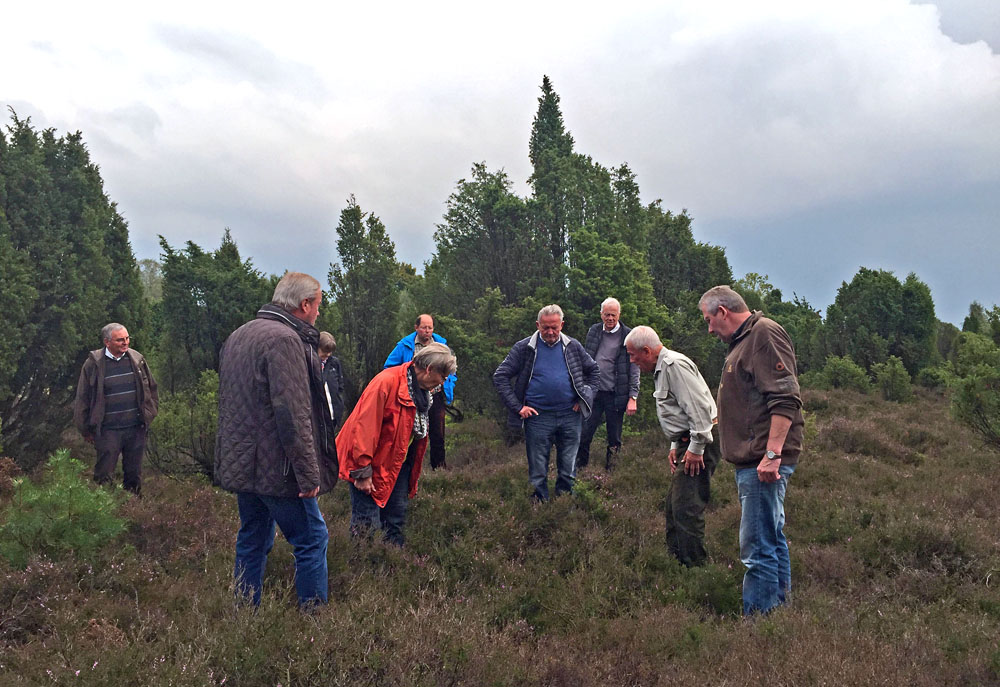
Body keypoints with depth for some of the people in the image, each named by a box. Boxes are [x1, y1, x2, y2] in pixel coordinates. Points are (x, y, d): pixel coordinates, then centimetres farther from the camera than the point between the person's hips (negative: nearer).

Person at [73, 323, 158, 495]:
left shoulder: (137, 359, 4)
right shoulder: (94, 364, -6)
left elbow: (151, 389, 16)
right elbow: (82, 398, 2)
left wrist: (149, 415, 14)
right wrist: (86, 430, 4)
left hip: (136, 429, 3)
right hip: (108, 431, -3)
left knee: (134, 474, 13)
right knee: (103, 475, 2)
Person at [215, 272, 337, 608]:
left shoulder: (237, 336, 15)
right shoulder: (284, 340, -17)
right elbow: (293, 414, -23)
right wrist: (309, 473, -20)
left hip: (240, 464, 9)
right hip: (276, 468, -9)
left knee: (252, 542, 17)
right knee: (312, 540, 1)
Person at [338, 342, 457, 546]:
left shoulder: (422, 391, 7)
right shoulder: (387, 382, -22)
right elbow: (364, 427, -24)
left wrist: (413, 475, 16)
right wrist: (362, 472, -23)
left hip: (398, 465, 8)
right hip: (371, 466, -8)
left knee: (396, 521, 13)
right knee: (367, 524, -7)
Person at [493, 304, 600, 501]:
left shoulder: (573, 346, 6)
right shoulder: (524, 348, -1)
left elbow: (594, 371, 18)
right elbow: (500, 377, -1)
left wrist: (585, 398, 6)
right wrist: (517, 407, -7)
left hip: (570, 416, 2)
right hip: (538, 418, -2)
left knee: (568, 471, 11)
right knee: (537, 473, 5)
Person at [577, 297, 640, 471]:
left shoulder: (628, 336, -4)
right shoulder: (593, 331, 7)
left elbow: (634, 370, -3)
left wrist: (633, 398, -8)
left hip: (616, 395, -3)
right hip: (593, 392, 3)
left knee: (614, 437, 7)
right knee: (584, 433, 2)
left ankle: (609, 471, 20)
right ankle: (579, 467, 17)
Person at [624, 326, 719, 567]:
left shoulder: (675, 365, -15)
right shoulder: (662, 368, 19)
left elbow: (698, 407, -22)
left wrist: (696, 447, -21)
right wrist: (675, 445, 20)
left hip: (701, 440, -11)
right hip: (689, 440, 11)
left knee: (686, 506, -11)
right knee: (675, 503, 15)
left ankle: (693, 564, -4)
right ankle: (675, 557, 24)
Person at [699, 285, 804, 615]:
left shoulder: (765, 333, -12)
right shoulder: (744, 340, 21)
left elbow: (786, 399, -22)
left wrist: (772, 454, -26)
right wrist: (721, 418, 34)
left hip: (763, 462, -11)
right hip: (753, 461, 11)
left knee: (757, 547, -9)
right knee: (772, 539, 18)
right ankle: (780, 608, 29)